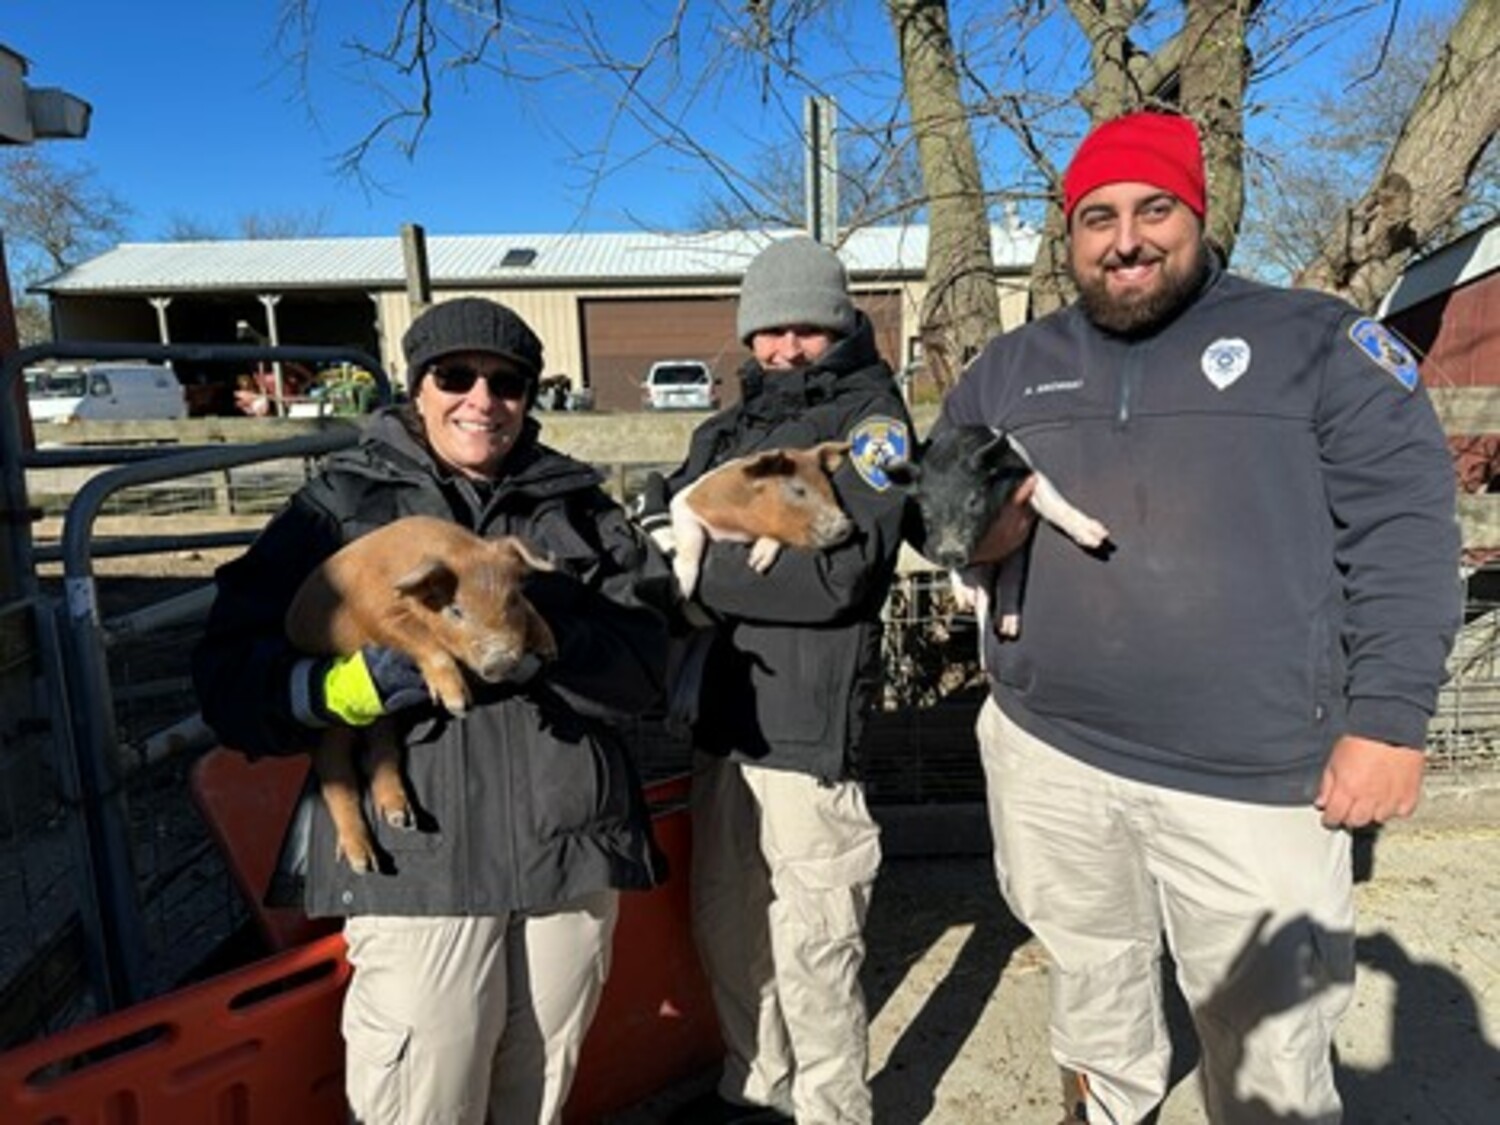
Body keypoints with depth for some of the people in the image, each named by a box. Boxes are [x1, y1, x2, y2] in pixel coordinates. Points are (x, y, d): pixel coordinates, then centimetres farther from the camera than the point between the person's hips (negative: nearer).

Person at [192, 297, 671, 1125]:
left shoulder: (579, 509, 9)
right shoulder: (340, 505, 4)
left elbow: (643, 665, -2)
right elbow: (229, 678, -1)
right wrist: (348, 685, -20)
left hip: (569, 849, 3)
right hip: (416, 862, -2)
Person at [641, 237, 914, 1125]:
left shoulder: (872, 417, -5)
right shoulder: (732, 428, 17)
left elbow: (835, 571, -19)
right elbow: (663, 525, 11)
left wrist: (698, 568, -13)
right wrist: (667, 535, -12)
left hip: (806, 721, -7)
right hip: (724, 711, 7)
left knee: (811, 947, 4)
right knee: (728, 924, 20)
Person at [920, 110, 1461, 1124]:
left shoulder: (1318, 341, 0)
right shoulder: (1012, 366, 9)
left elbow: (1404, 531, -3)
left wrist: (1389, 718, -10)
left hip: (1254, 779, -3)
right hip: (1045, 752, 4)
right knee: (1091, 972, 23)